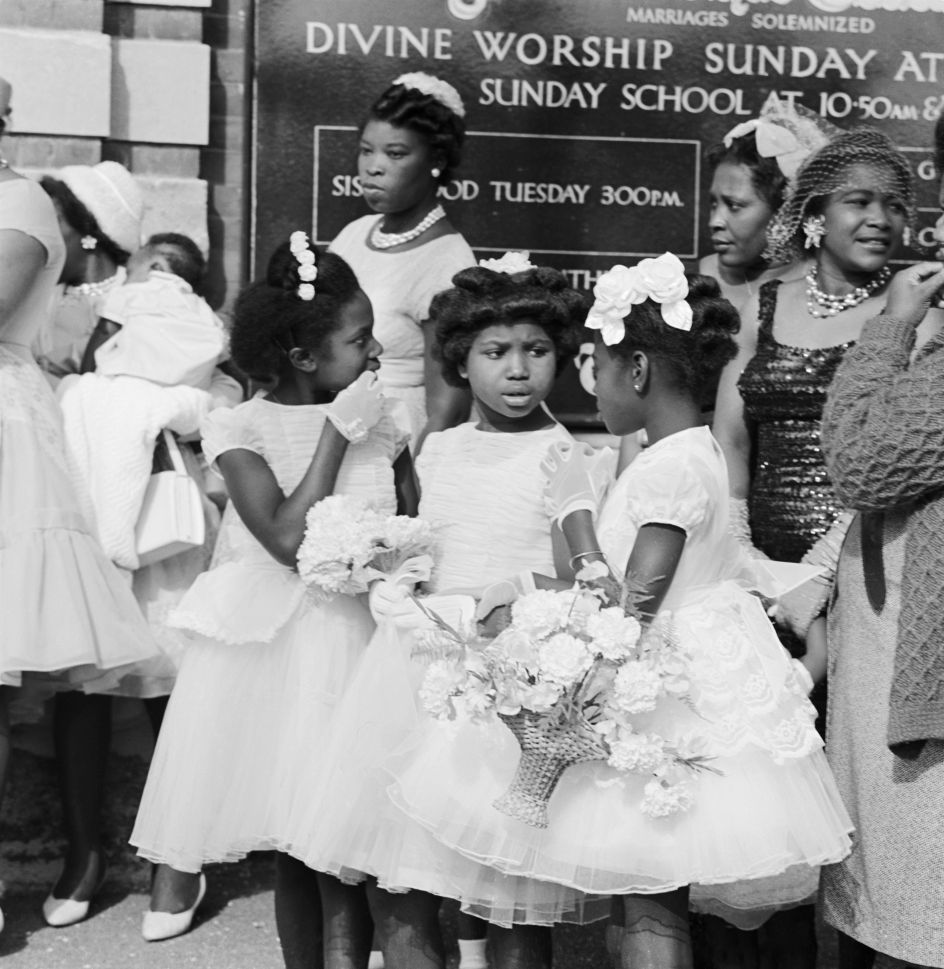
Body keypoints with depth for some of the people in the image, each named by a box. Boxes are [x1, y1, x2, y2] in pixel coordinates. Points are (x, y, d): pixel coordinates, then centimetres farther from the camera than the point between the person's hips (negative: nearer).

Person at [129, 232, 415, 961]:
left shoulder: (383, 422, 4)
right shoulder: (242, 428, -5)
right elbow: (289, 539, -18)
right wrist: (336, 432, -14)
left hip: (365, 634, 2)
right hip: (275, 645, -2)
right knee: (300, 843, 3)